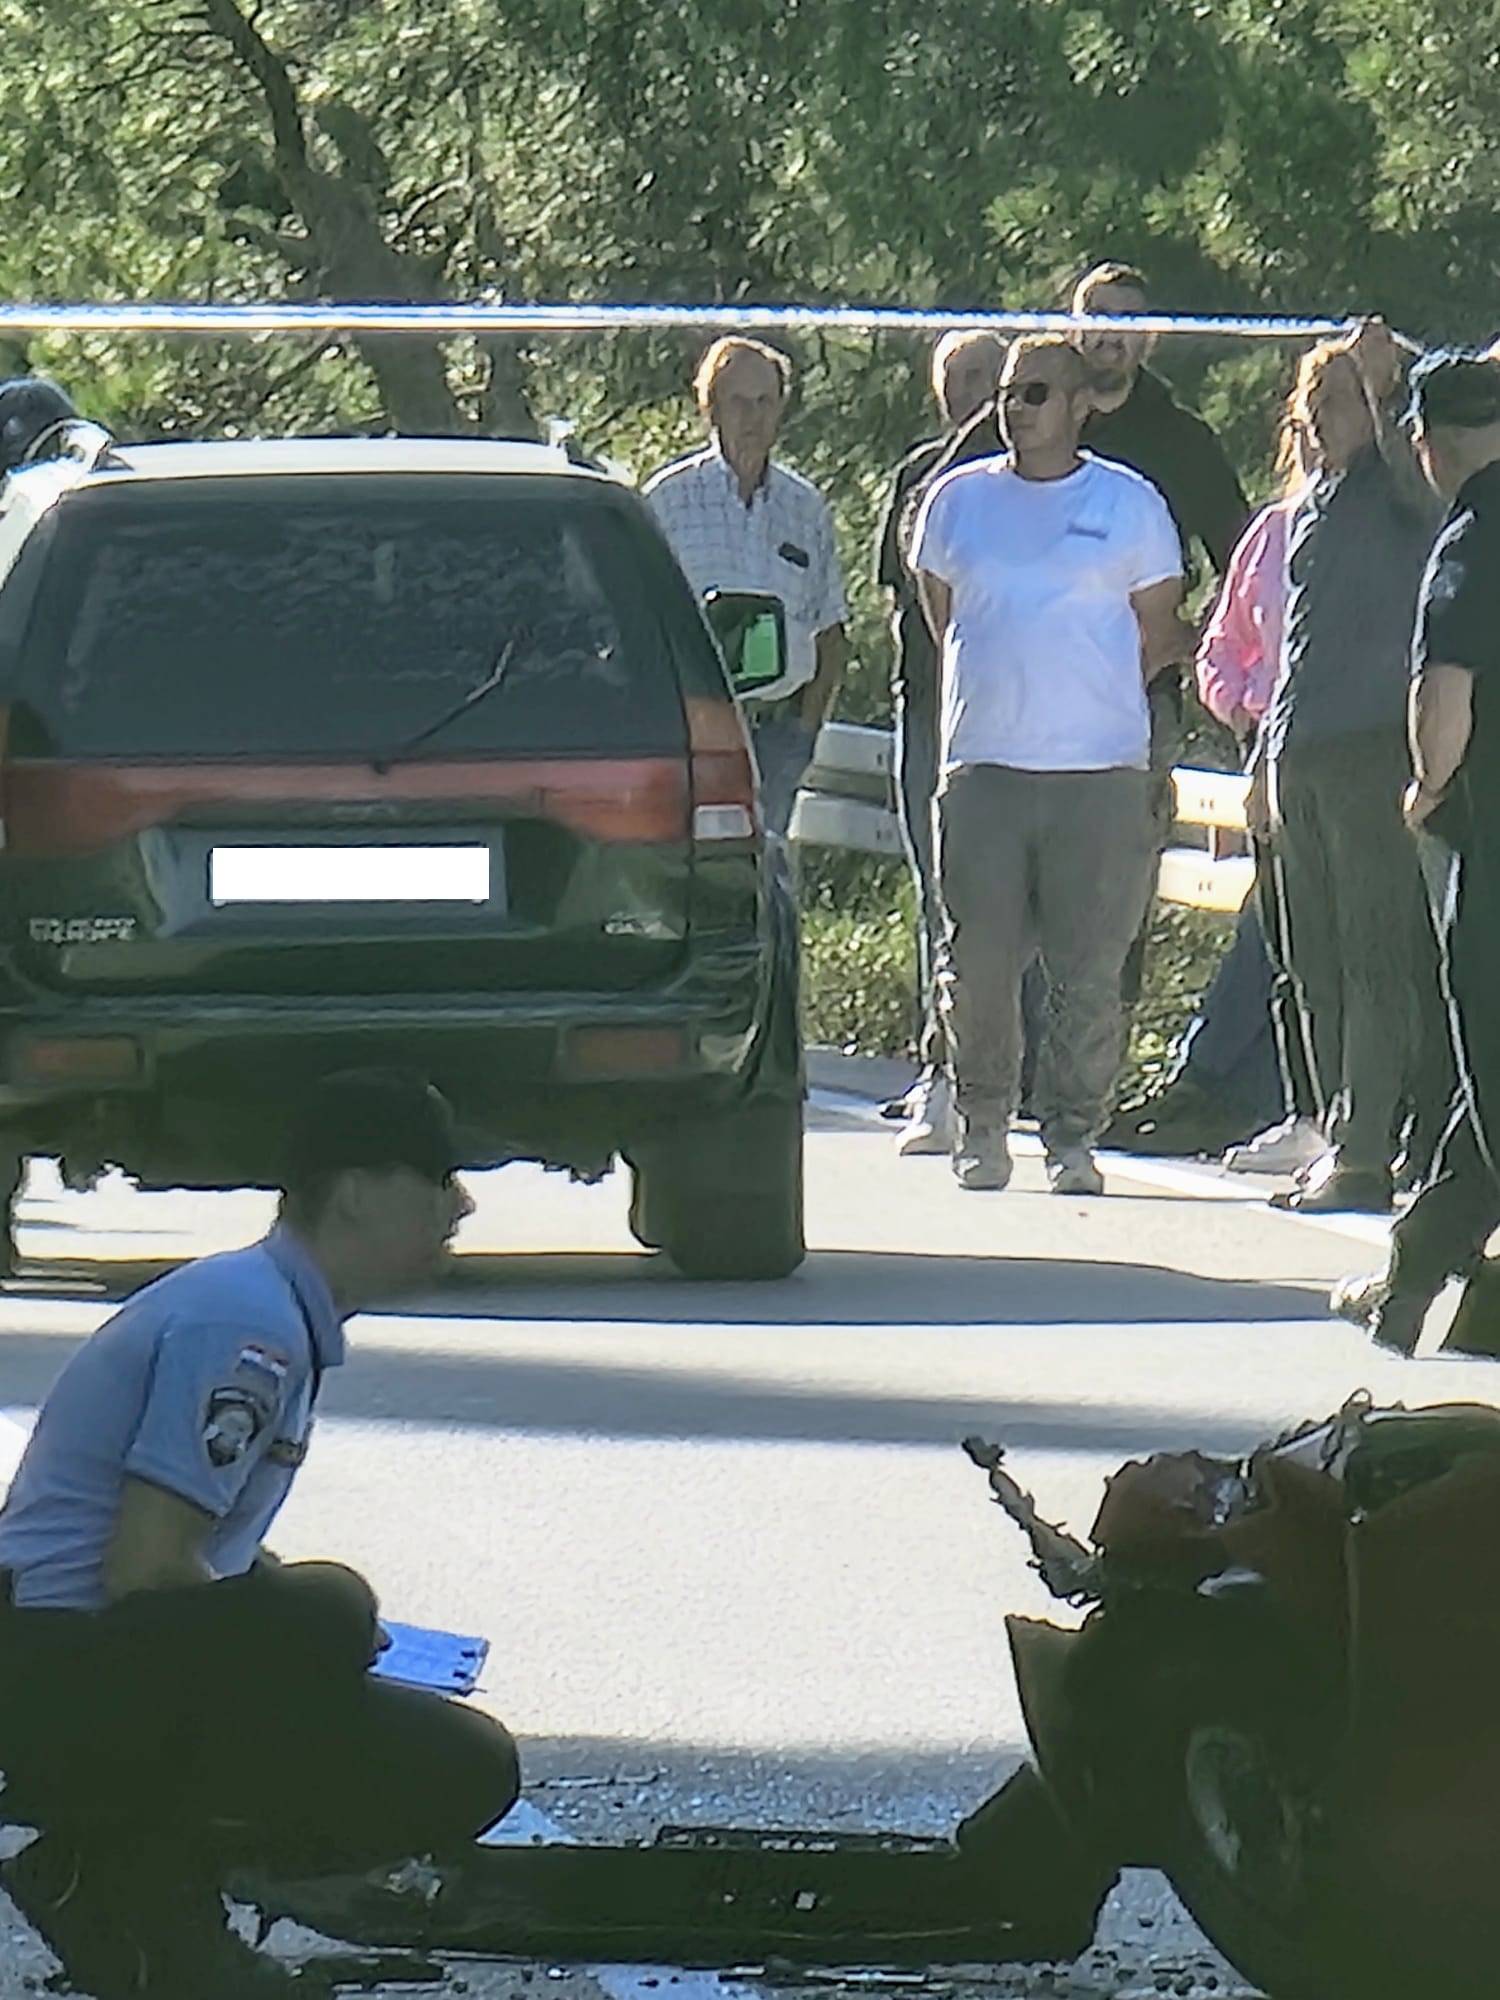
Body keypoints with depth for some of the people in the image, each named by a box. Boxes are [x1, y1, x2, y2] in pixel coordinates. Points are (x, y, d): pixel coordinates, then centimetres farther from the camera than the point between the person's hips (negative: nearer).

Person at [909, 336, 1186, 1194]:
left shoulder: (1130, 504, 4)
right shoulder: (956, 500, 10)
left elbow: (1157, 633, 11)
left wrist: (1089, 700, 8)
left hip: (1101, 772, -2)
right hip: (984, 766, 2)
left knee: (1091, 970, -3)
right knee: (980, 963, 0)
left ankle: (1073, 1137, 4)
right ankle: (982, 1124, 13)